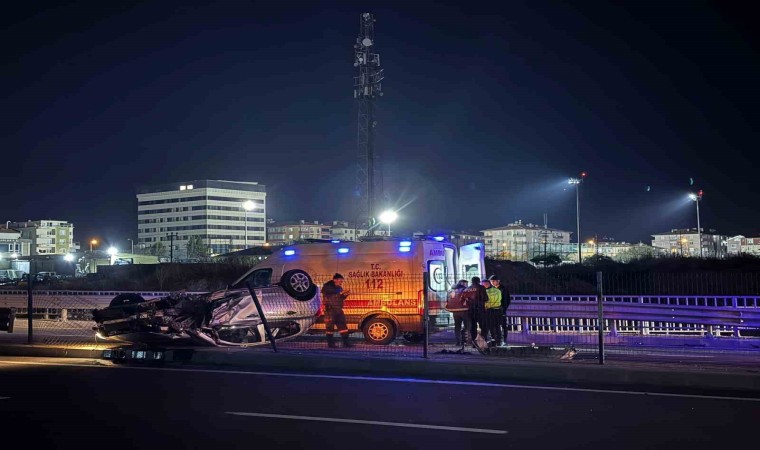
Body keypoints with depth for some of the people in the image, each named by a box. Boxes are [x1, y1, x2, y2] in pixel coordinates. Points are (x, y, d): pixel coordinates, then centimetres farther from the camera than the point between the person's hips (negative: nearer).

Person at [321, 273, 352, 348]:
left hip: (338, 310, 8)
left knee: (342, 325, 3)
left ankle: (346, 342, 4)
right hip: (330, 310, -7)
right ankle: (330, 343, 4)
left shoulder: (339, 288, 17)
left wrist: (345, 295, 0)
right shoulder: (327, 287, -6)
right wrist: (341, 292, -21)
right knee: (330, 327, -3)